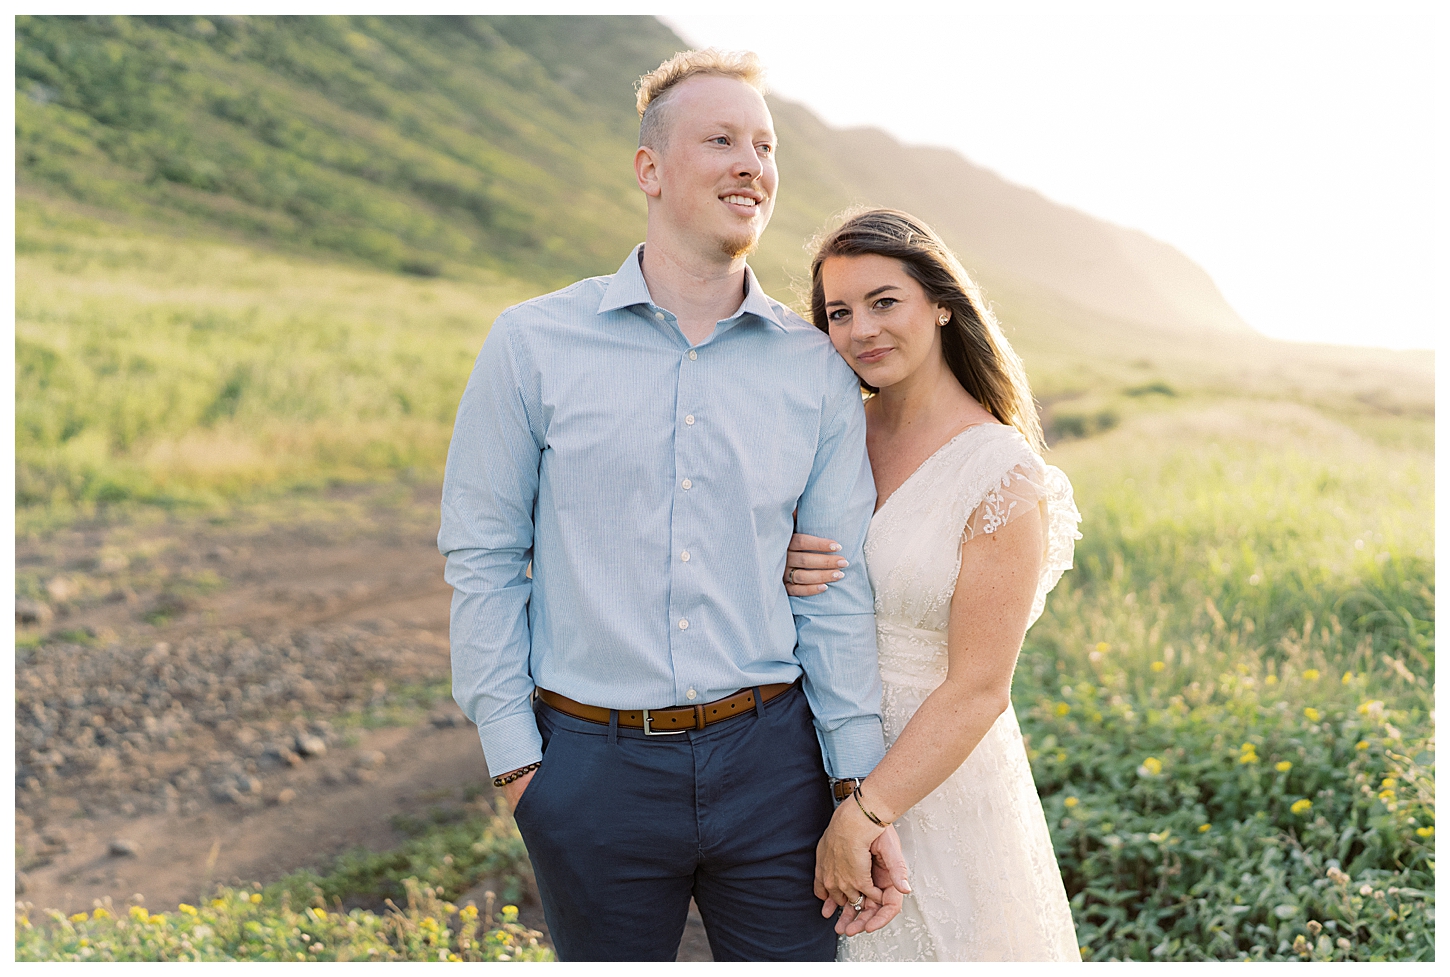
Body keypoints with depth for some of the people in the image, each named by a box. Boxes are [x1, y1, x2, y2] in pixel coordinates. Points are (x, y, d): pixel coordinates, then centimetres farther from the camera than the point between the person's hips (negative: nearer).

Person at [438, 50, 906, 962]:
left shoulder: (816, 368, 2)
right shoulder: (533, 344, -3)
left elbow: (840, 589, 3)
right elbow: (482, 557, 0)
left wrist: (865, 794, 0)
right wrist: (513, 754, -3)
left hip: (770, 759, 2)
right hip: (594, 771, -1)